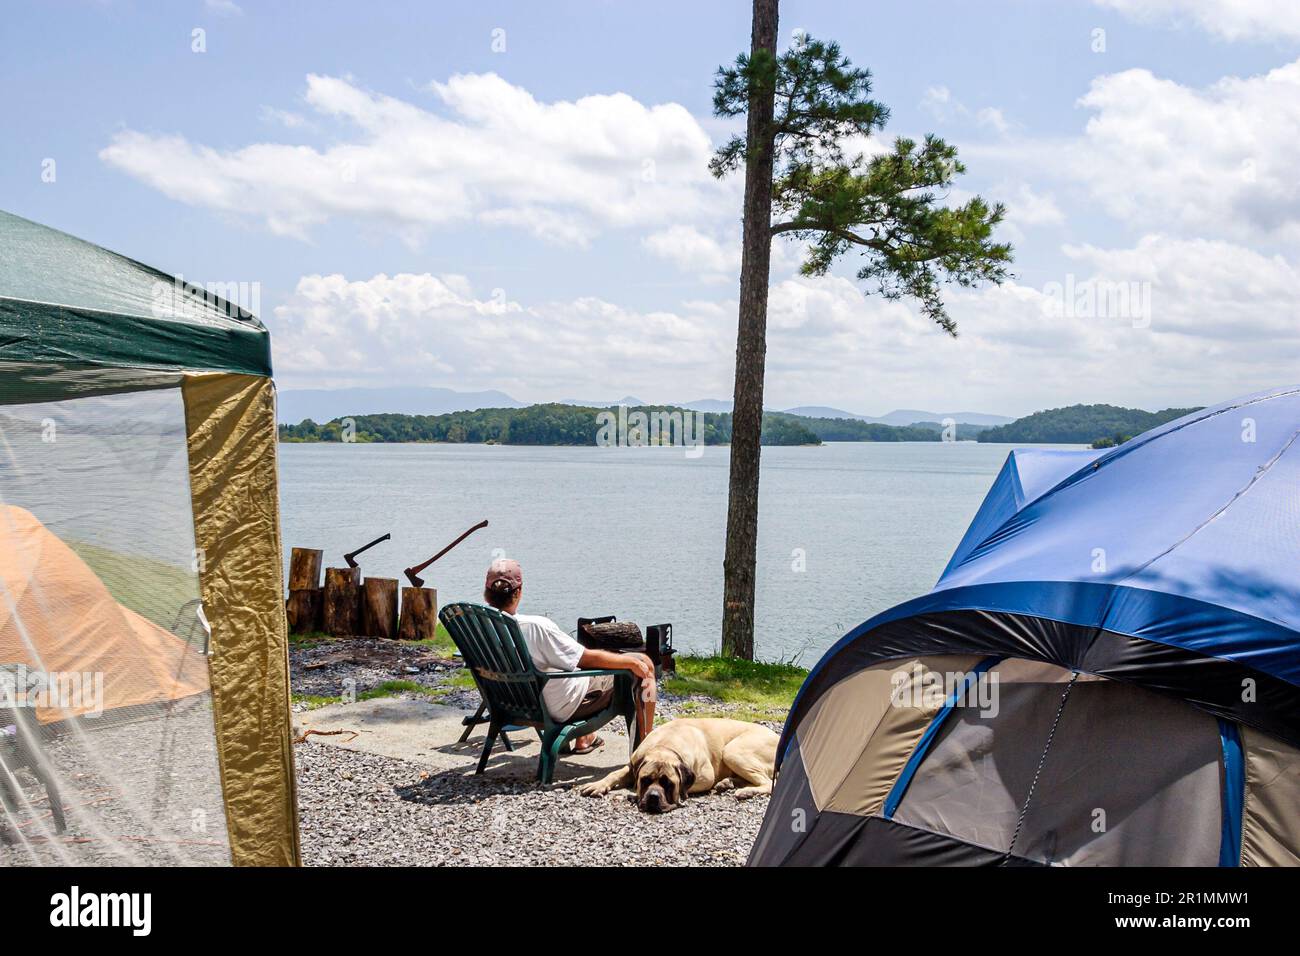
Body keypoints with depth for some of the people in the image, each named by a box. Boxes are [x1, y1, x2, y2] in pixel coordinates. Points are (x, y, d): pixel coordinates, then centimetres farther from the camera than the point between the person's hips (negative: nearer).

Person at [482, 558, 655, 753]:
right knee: (644, 664, 6)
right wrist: (632, 662, -7)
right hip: (565, 707, -8)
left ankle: (584, 739, 39)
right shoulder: (535, 626, -32)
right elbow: (590, 658, -21)